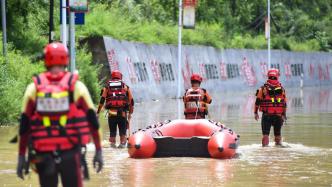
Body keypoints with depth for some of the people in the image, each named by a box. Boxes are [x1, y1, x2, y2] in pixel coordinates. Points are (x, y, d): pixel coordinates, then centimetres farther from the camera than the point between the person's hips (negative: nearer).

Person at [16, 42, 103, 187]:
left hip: (43, 154, 1)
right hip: (70, 153, -1)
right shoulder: (76, 86, 0)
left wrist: (21, 156, 7)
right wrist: (98, 150, 7)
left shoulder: (34, 88, 2)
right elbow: (92, 120, 1)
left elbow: (24, 125, 3)